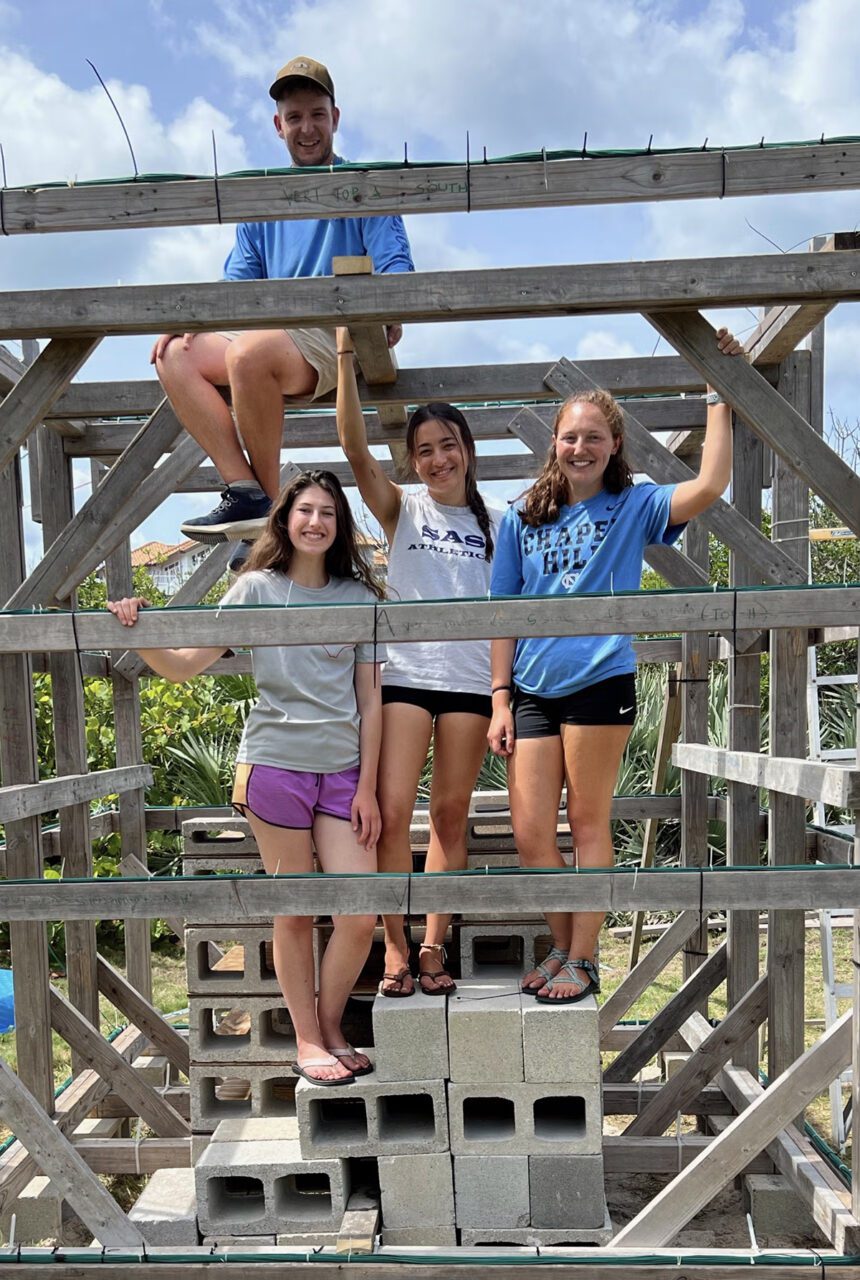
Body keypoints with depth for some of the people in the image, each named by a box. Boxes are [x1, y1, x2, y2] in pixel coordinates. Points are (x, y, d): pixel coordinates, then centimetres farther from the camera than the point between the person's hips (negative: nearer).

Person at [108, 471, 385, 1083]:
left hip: (343, 770, 2)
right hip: (275, 764, -2)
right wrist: (140, 635, -21)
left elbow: (370, 699, 5)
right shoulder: (257, 588, 2)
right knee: (293, 914, 7)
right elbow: (187, 665, -2)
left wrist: (367, 786, 1)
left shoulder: (360, 597, 6)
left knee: (360, 917, -2)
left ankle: (331, 1029, 22)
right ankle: (308, 1041, 24)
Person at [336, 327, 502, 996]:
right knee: (393, 810, -9)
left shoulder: (495, 523, 11)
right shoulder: (402, 509, 6)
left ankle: (434, 947, 17)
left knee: (451, 814, 6)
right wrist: (346, 356, -15)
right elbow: (355, 448, -9)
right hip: (405, 674, -1)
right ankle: (395, 948, 5)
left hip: (471, 680, 2)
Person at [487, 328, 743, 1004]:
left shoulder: (632, 507, 4)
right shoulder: (521, 519, 11)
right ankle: (562, 945, 24)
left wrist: (719, 397, -10)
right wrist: (500, 699, 5)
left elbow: (709, 486, -14)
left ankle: (584, 959, 17)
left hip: (600, 682, -3)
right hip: (532, 689, 3)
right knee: (530, 832, 3)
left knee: (589, 822, 4)